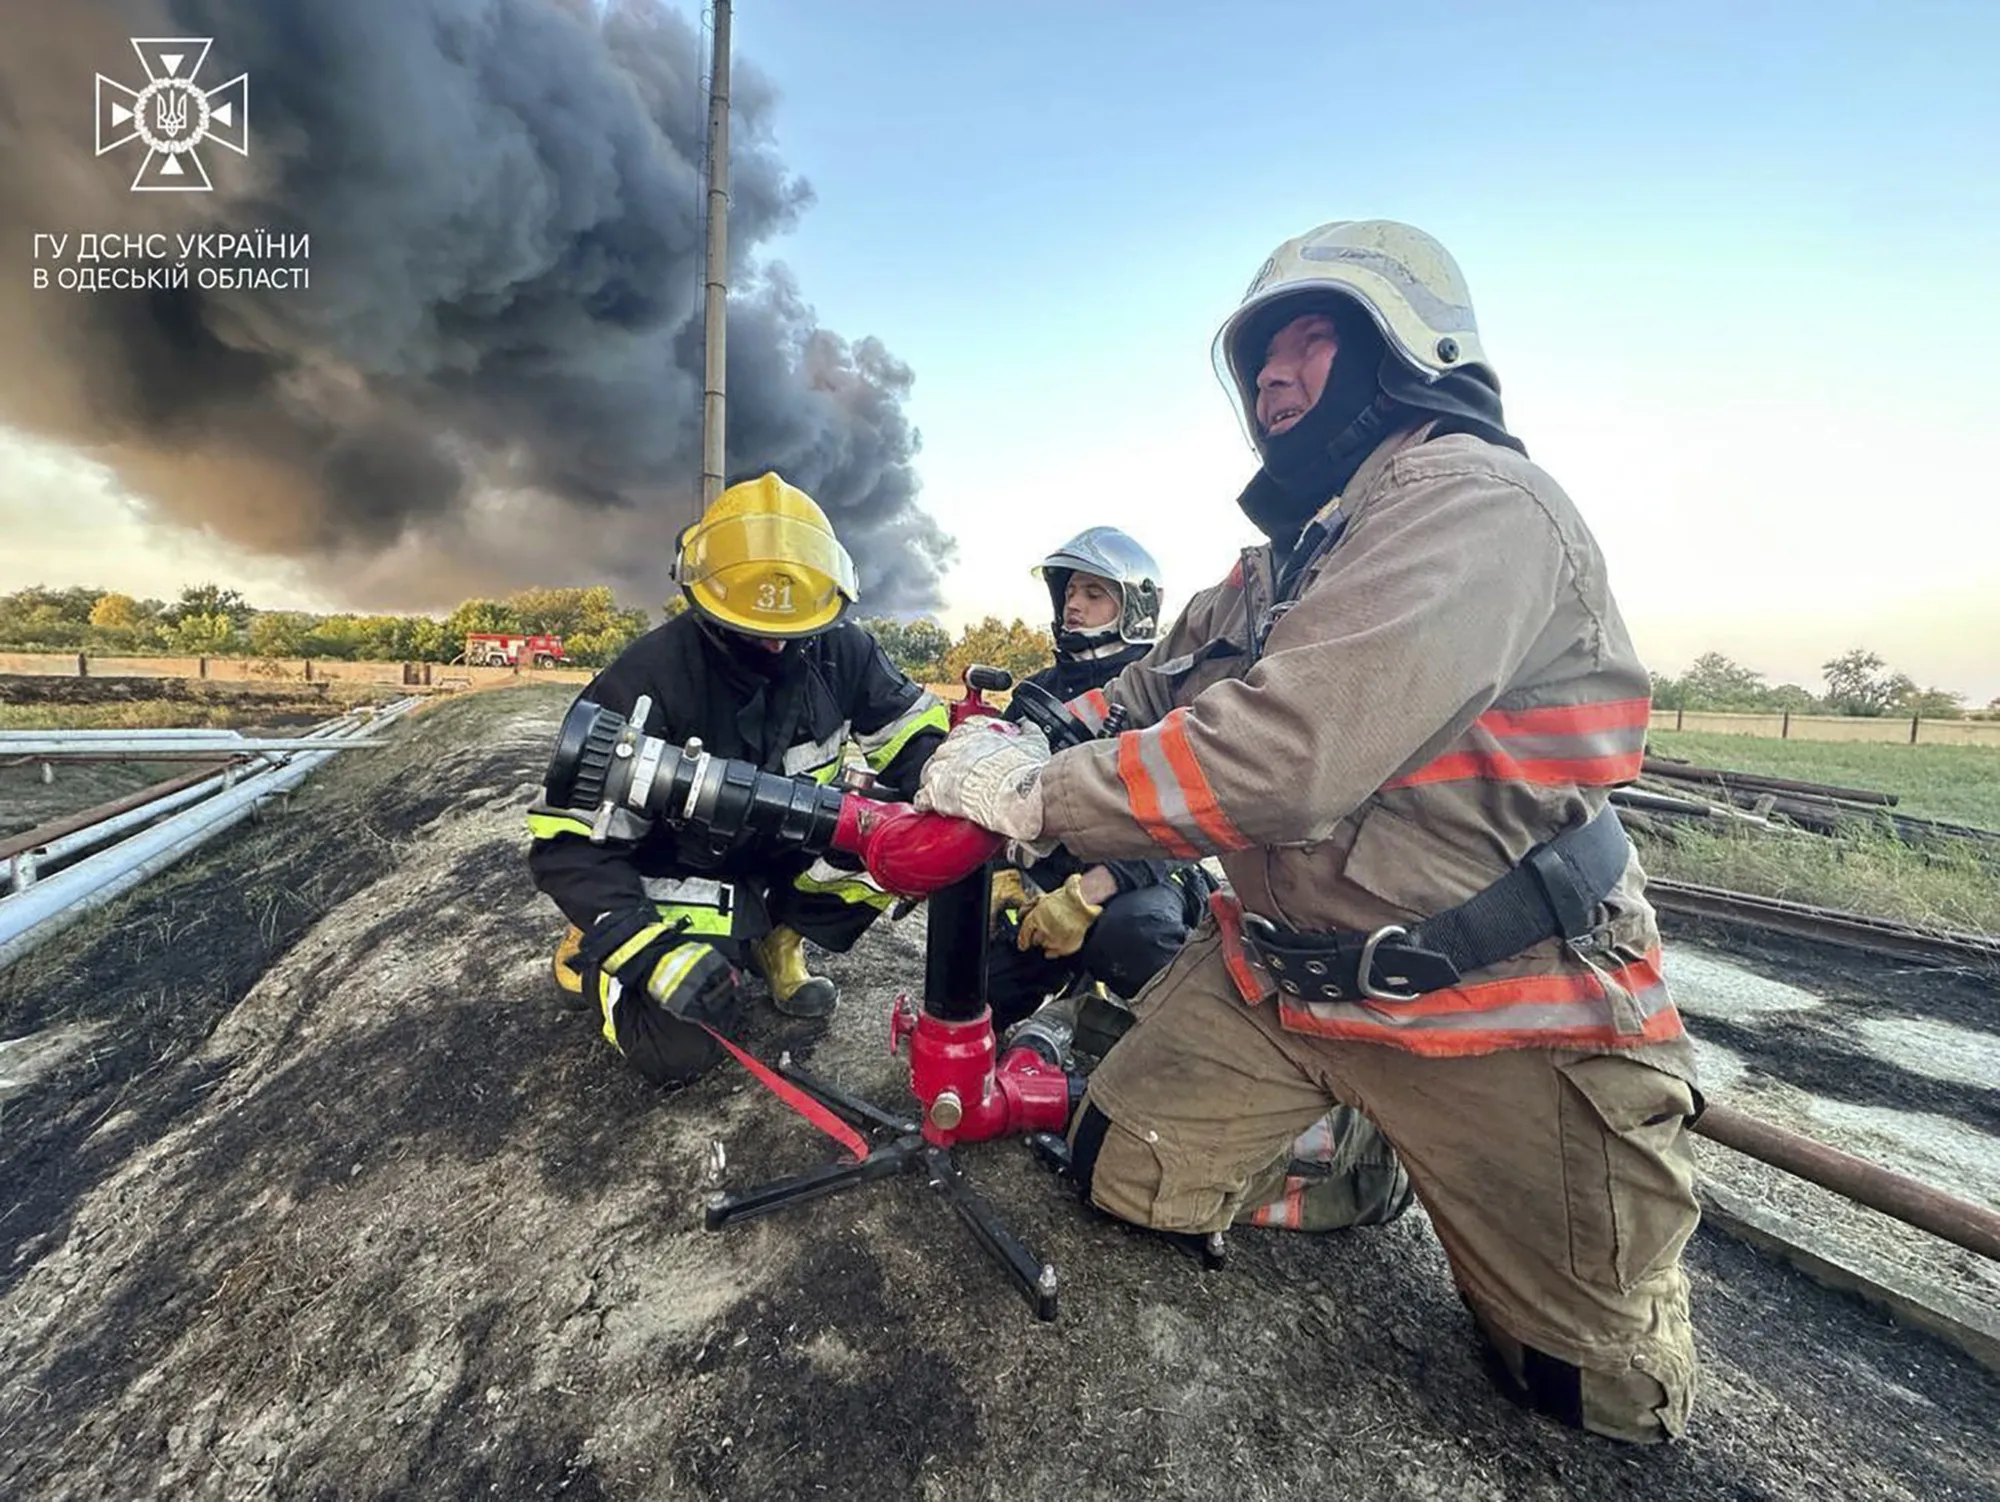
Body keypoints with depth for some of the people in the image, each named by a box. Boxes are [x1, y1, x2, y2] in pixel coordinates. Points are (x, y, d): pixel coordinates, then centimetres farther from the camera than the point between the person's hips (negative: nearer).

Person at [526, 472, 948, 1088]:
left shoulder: (840, 651, -13)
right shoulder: (647, 681, -24)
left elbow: (912, 733, -4)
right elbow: (569, 838, -22)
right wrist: (652, 952, -33)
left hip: (792, 853, 4)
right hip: (683, 870, -4)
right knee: (676, 1049, -17)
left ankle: (776, 937, 5)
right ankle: (593, 954, 17)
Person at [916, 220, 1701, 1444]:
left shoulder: (1472, 500, -20)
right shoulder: (1281, 564, 11)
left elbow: (1288, 756, -31)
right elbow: (1155, 692, 11)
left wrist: (1038, 796, -23)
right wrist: (1016, 733, -4)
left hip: (1497, 1011, -6)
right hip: (1278, 967, 7)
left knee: (1606, 1391, 9)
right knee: (1129, 1178, 6)